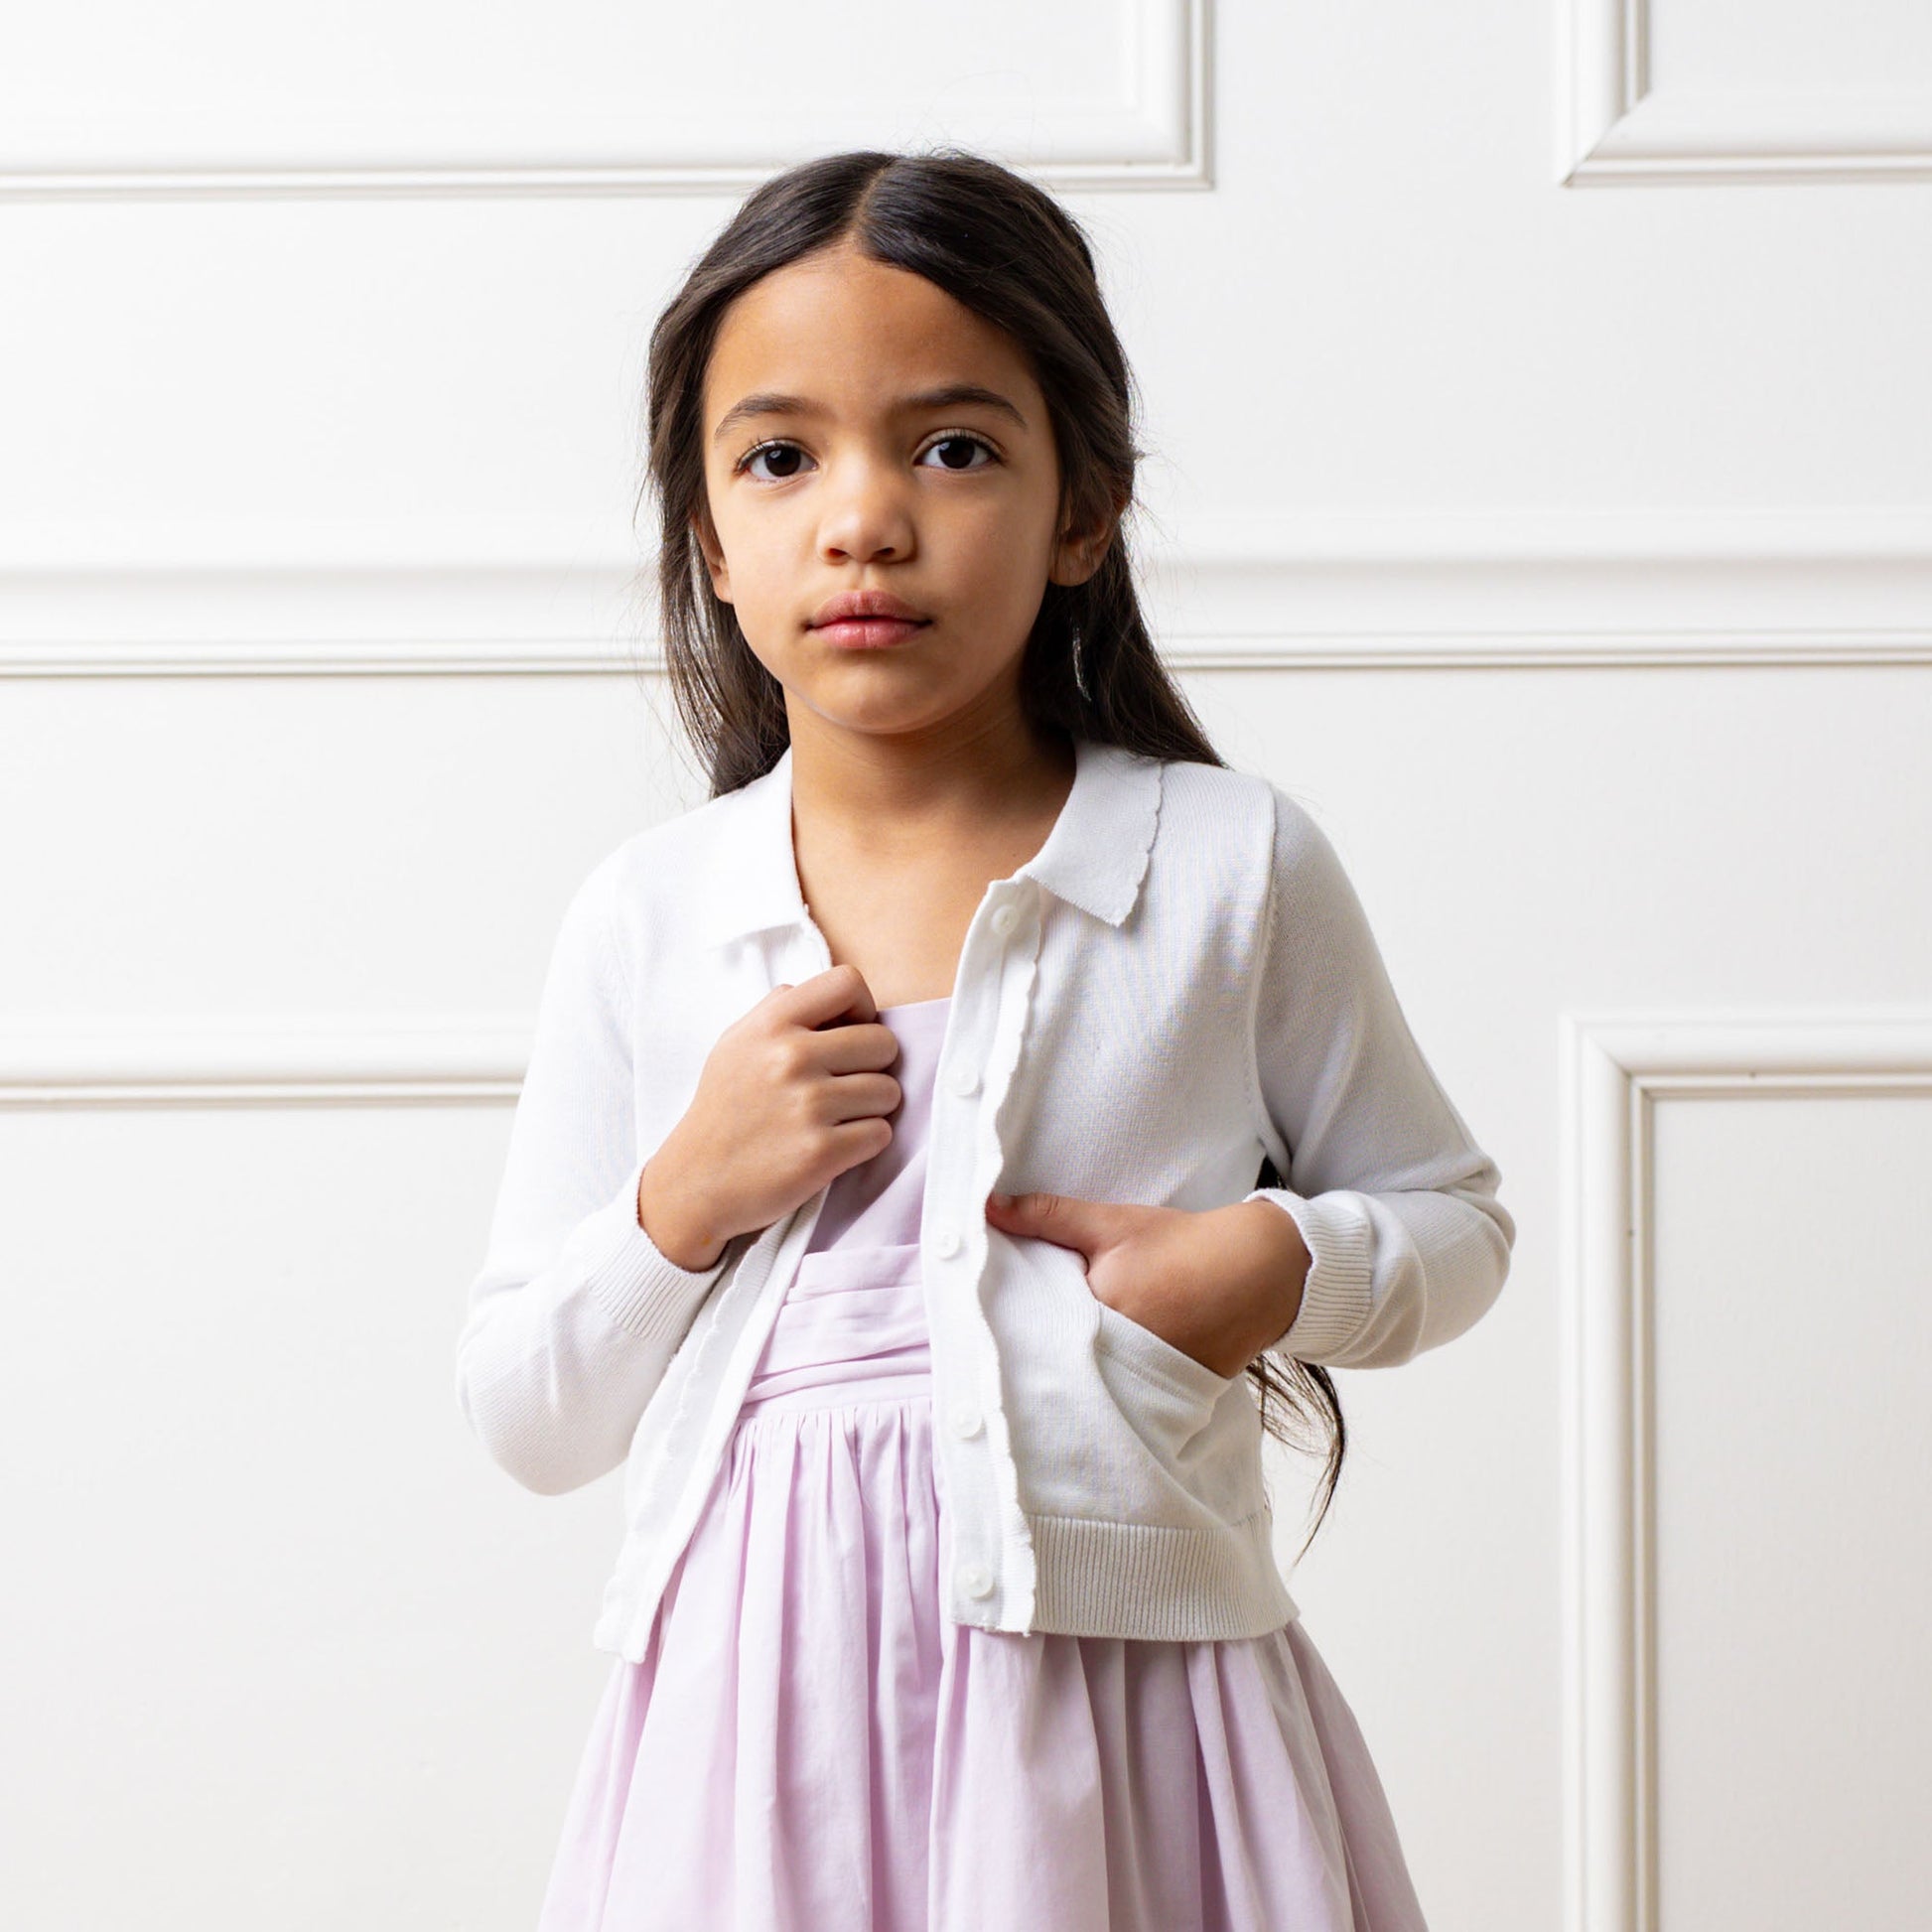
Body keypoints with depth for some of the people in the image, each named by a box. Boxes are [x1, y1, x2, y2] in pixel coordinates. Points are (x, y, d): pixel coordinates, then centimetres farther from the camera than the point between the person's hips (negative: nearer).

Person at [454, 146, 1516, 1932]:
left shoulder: (1233, 865, 0)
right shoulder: (646, 919, 3)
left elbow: (1453, 1217, 11)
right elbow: (528, 1418, 7)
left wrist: (1279, 1263, -9)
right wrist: (680, 1203, -10)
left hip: (1123, 1706, -1)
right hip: (760, 1720, 1)